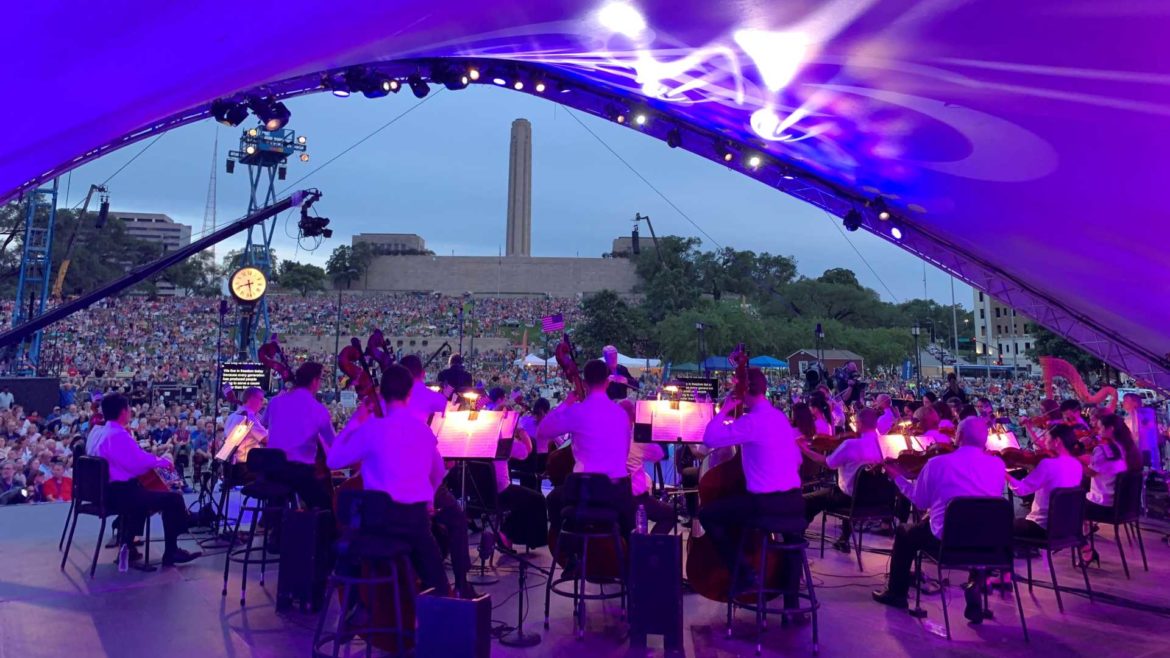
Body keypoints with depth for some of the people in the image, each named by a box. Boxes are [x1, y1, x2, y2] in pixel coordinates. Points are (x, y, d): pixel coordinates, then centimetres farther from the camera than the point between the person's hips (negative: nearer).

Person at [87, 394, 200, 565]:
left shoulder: (96, 432, 8)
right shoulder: (119, 435, -23)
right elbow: (140, 463, -26)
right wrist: (162, 461, -9)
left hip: (103, 490, 11)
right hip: (118, 492, -11)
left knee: (142, 492, 37)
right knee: (173, 498, -9)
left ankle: (126, 545, 35)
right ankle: (171, 552, 2)